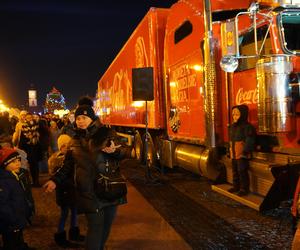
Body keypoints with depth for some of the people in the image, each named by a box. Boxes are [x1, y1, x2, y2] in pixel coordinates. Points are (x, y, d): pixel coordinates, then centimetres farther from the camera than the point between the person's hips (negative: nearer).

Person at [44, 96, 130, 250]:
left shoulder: (107, 133, -1)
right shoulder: (76, 141, 8)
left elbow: (124, 152, 0)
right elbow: (68, 165, 15)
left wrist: (115, 151, -21)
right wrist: (55, 180, 4)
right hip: (88, 191, 0)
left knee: (106, 225, 12)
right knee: (95, 227, -3)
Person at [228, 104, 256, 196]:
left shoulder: (247, 127, -13)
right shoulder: (232, 126, 13)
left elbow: (249, 141, -17)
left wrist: (245, 151, -21)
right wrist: (230, 150, 17)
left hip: (242, 154, -9)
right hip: (234, 154, 9)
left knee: (242, 171, -5)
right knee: (235, 171, 17)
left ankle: (244, 188, 6)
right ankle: (236, 186, 30)